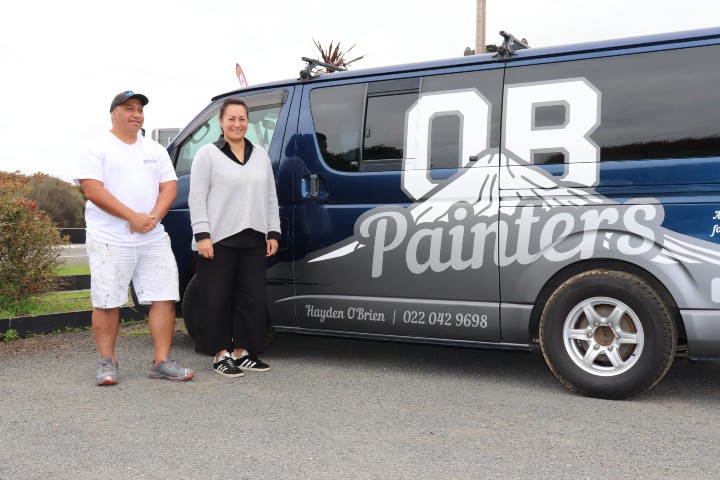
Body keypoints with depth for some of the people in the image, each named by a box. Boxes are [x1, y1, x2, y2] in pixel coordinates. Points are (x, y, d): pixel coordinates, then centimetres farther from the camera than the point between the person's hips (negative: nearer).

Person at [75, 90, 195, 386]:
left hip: (153, 240, 5)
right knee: (107, 303, -1)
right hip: (110, 241, -4)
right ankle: (107, 362, 12)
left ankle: (162, 362, 6)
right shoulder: (98, 148, 0)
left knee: (164, 298, -1)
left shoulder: (156, 150, 16)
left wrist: (153, 217, -10)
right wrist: (133, 217, -18)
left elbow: (169, 187, 9)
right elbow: (93, 190, -11)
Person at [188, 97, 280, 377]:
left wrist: (273, 233, 9)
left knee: (252, 298, 6)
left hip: (253, 240, 5)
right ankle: (221, 355, 10)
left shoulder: (260, 155, 16)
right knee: (217, 300, -1)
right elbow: (197, 198, -5)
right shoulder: (207, 154, 1)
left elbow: (271, 198, 17)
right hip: (218, 241, -5)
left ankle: (242, 352, 18)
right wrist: (202, 235, -13)